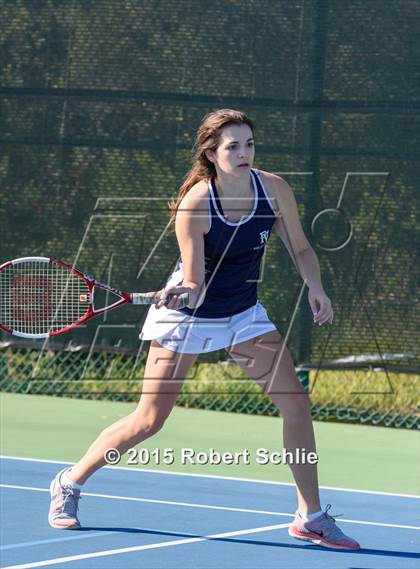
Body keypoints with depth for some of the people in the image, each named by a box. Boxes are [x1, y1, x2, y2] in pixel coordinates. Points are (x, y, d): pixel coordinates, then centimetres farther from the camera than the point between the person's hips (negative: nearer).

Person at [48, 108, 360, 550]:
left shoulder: (274, 189, -13)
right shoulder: (194, 205, -25)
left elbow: (300, 248, 1)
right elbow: (195, 286, -24)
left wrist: (316, 289, -17)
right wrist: (178, 293, -47)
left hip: (243, 314, 4)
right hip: (189, 315, -4)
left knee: (296, 403, -7)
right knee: (148, 421, -3)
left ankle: (309, 517, 4)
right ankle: (69, 484, 19)